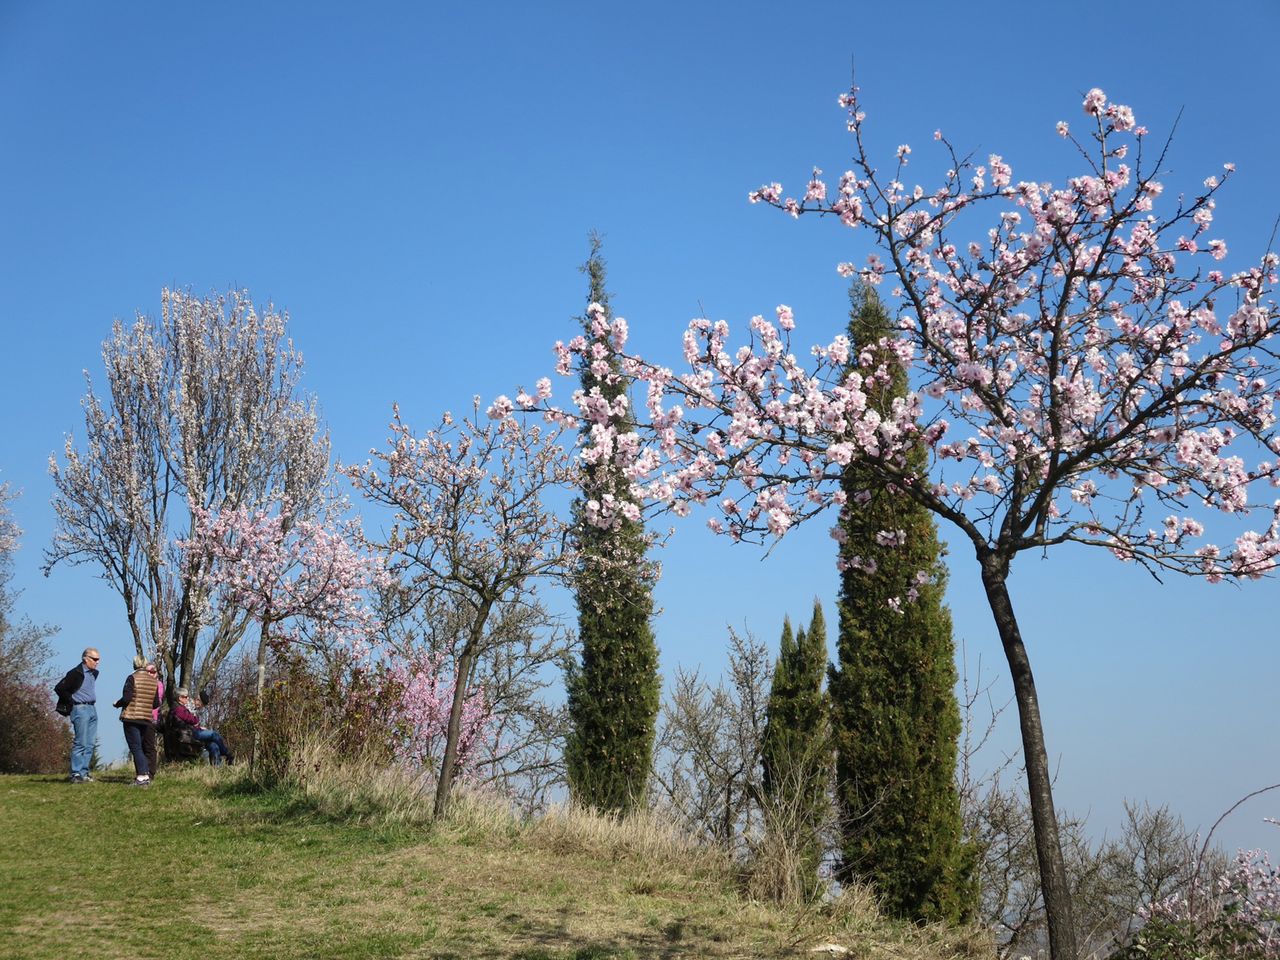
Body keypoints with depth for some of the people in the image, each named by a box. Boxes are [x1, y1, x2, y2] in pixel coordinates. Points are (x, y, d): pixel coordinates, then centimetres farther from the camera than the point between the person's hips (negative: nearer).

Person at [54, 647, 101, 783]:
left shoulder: (93, 673, 15)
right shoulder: (76, 673, -10)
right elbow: (58, 688, -13)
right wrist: (72, 702, -8)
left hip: (92, 709, 8)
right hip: (80, 709, -8)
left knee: (90, 744, 6)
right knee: (80, 743, -9)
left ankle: (84, 772, 10)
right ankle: (76, 774, -7)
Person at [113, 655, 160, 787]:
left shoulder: (133, 678, -9)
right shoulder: (154, 681, 7)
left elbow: (126, 698, -15)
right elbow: (156, 703, 8)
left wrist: (116, 704, 5)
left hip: (131, 717, -6)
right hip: (146, 719, 6)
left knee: (136, 748, -4)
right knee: (139, 748, 16)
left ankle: (143, 777, -12)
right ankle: (145, 774, 12)